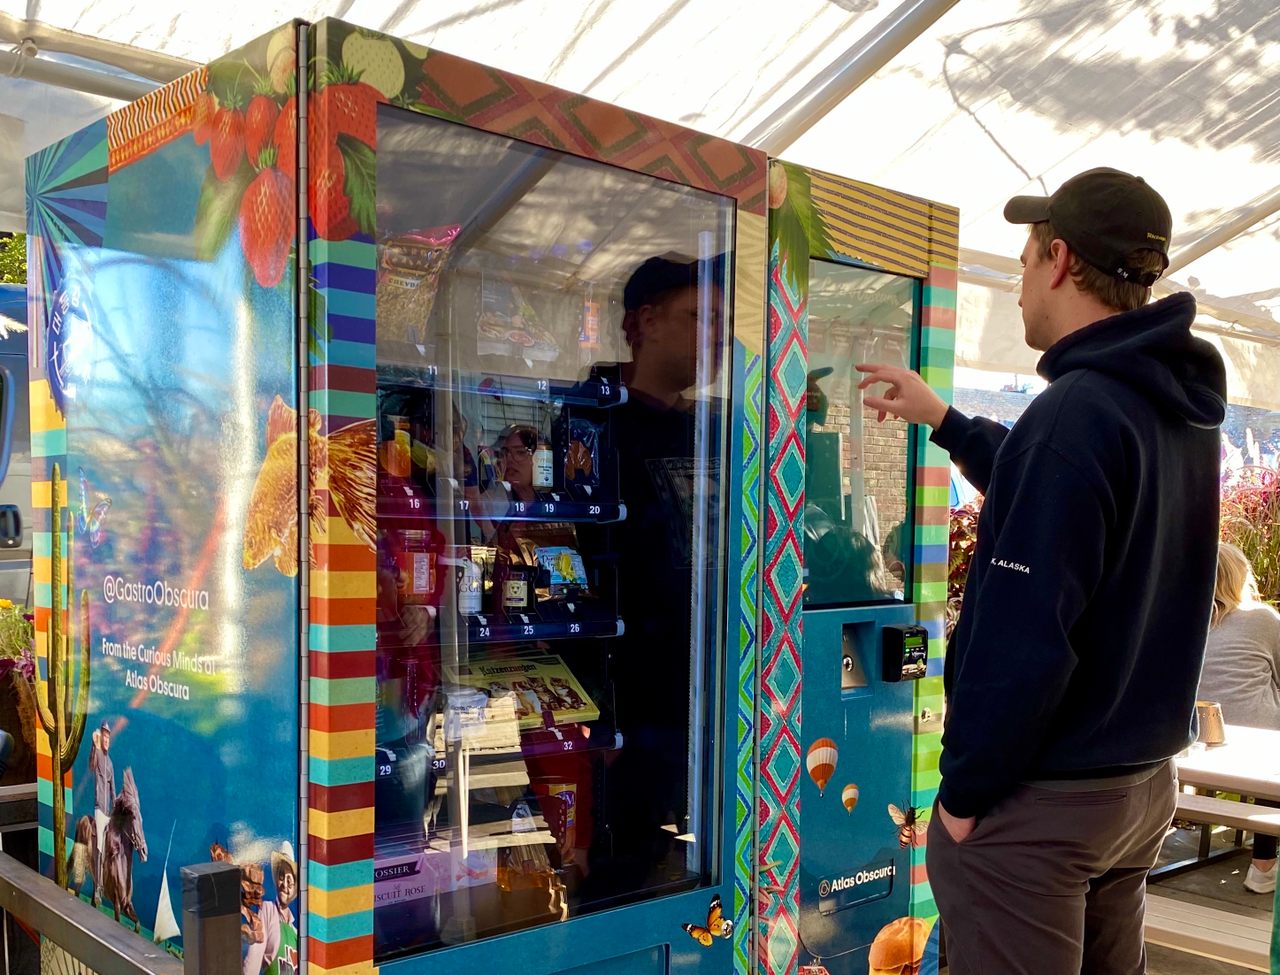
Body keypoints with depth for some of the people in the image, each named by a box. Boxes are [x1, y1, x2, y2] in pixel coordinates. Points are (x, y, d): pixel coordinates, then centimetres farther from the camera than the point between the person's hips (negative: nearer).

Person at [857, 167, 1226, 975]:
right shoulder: (1184, 408, 5)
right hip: (1146, 783, 9)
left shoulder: (1075, 413, -23)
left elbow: (1024, 634, -26)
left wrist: (966, 791, -15)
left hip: (1041, 799, -9)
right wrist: (943, 421, 28)